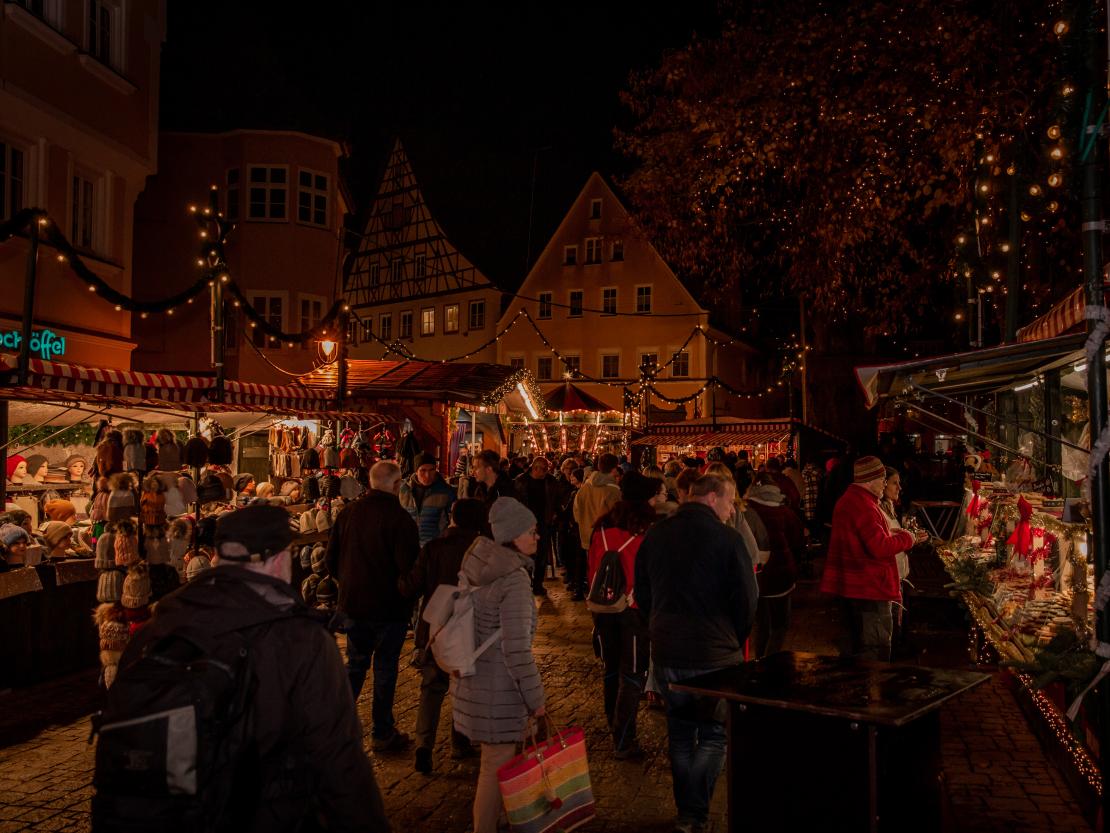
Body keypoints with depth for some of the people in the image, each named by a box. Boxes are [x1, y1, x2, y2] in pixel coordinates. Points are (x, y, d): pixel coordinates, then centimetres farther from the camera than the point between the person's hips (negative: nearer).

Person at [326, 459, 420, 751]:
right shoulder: (400, 518, -19)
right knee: (385, 667, 8)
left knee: (356, 662, 19)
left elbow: (332, 560, 6)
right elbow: (408, 567, -19)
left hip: (353, 603, 5)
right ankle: (382, 733, 17)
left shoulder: (348, 512, -2)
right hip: (390, 606, -5)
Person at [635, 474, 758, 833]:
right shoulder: (726, 538, -13)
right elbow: (746, 598, -9)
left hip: (665, 653, 5)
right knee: (713, 733, 10)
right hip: (714, 655, -5)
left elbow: (642, 592, 10)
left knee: (680, 733, 18)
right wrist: (735, 640, 8)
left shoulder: (655, 534, 2)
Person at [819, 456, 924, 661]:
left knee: (859, 648, 19)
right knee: (876, 652, -4)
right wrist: (906, 538, -9)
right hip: (869, 590, -11)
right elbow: (880, 547, -26)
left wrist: (907, 537, 19)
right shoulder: (863, 505, -20)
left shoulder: (849, 499, 15)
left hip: (853, 588, 11)